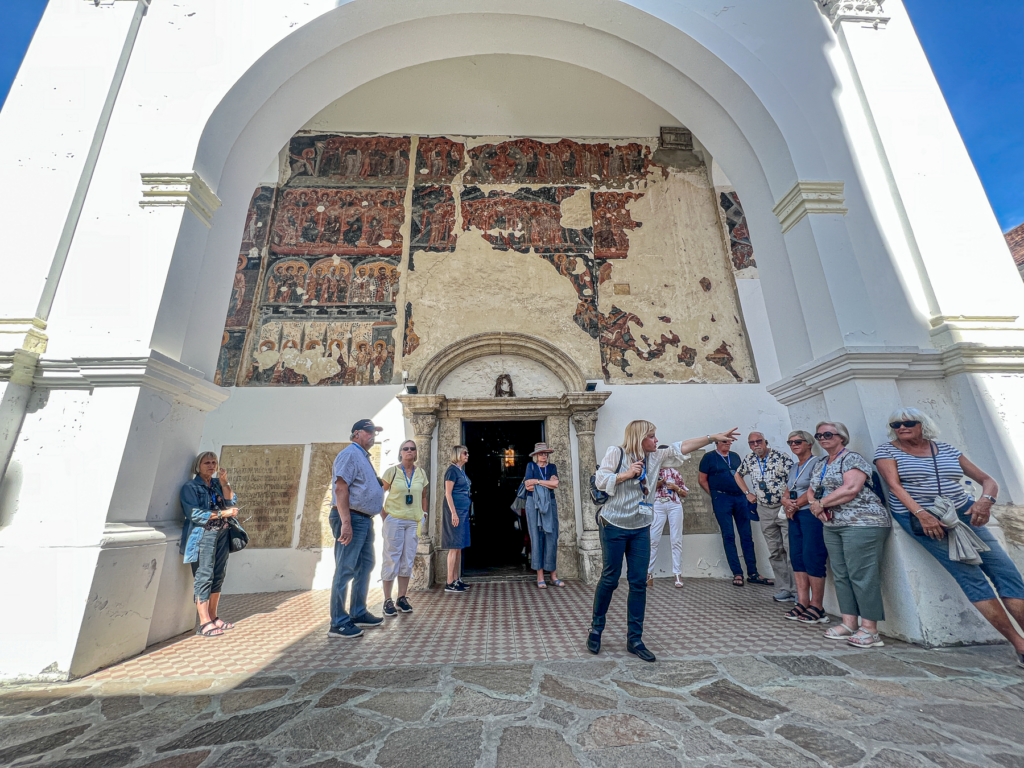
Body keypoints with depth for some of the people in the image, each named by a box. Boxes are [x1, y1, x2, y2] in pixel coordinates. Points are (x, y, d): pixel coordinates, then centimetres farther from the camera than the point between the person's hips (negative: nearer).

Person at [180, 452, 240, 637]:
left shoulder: (217, 484, 13)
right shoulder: (190, 487, -2)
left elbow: (232, 503, 3)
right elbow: (194, 514, -11)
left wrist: (224, 483, -5)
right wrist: (223, 513, -13)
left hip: (222, 535, 5)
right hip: (202, 536, -5)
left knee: (218, 577, 8)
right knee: (204, 577, -6)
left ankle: (213, 618, 18)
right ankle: (204, 624, 0)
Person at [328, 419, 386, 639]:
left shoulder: (364, 457, 19)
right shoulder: (350, 454, -12)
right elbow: (340, 489, -21)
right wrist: (346, 523, -26)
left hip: (365, 520, 10)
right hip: (351, 519, -10)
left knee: (365, 566, 16)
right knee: (345, 570, -3)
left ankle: (358, 614, 28)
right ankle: (338, 623, 7)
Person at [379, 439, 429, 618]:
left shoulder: (421, 474, 6)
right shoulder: (391, 471, -5)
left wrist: (424, 514, 7)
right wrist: (384, 517, -8)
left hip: (413, 522, 4)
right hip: (394, 520, -3)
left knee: (407, 561, 10)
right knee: (391, 560, 3)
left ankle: (402, 598, 24)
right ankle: (388, 601, 16)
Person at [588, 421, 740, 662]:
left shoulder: (655, 457, 6)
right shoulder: (616, 453, -10)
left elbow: (680, 448, 3)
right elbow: (600, 480, -13)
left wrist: (713, 437, 0)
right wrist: (626, 474, -20)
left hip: (640, 528, 6)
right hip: (615, 526, -5)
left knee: (639, 583, 7)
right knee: (609, 579, 4)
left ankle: (634, 639, 20)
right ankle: (596, 629, 24)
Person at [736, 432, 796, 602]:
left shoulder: (780, 456, -9)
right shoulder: (749, 459, 6)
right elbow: (738, 475, 21)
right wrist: (748, 493, 13)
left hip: (784, 507, -4)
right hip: (764, 511, 5)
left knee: (791, 549, -6)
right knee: (775, 552, 9)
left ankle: (798, 591, 4)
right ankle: (784, 590, 18)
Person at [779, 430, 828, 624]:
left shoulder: (816, 462, -5)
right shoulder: (793, 467, 19)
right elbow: (787, 492, 17)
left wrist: (794, 505, -6)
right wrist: (786, 501, -4)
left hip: (811, 513, -8)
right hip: (795, 516, 8)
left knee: (812, 558, -6)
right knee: (796, 557, 6)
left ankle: (816, 606, 2)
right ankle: (802, 602, 12)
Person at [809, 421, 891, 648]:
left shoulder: (852, 458, -7)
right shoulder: (820, 465, 17)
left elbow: (851, 489, -19)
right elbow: (812, 492, 19)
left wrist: (821, 503, -11)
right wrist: (815, 504, -3)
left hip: (861, 523, -8)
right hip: (832, 526, 8)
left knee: (862, 575, -6)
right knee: (841, 575, 9)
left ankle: (869, 629, 2)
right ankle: (849, 623, 16)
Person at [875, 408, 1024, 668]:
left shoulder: (947, 450, 11)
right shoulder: (887, 451, -2)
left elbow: (988, 480, 11)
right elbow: (894, 485, -13)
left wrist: (985, 500, -10)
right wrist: (921, 514, -24)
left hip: (963, 513, 5)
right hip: (919, 517, -5)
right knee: (970, 574, -13)